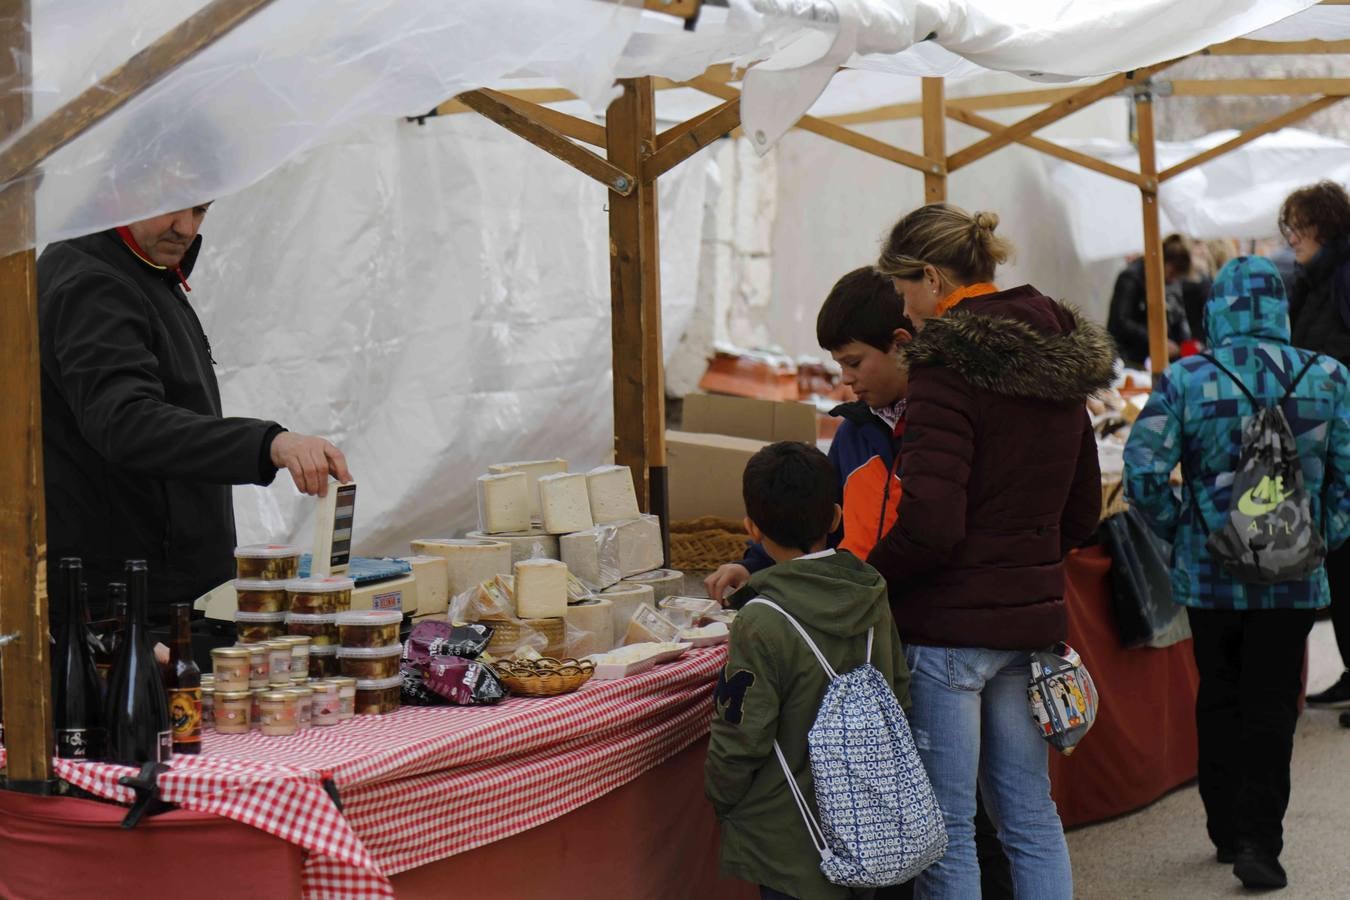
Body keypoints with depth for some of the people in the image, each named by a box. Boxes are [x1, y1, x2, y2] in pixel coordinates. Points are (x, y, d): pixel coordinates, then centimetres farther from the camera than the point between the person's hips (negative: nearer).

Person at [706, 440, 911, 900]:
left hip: (789, 842, -6)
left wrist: (719, 797, 2)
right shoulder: (874, 599, -2)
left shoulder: (763, 625, -22)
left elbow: (741, 738, -16)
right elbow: (900, 698, 10)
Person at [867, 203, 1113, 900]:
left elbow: (929, 526, -21)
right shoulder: (1060, 364, 10)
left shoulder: (947, 368, -15)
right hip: (1032, 612, 8)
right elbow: (1082, 511, 18)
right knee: (1030, 813, 15)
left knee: (945, 829, 1)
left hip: (949, 620, -8)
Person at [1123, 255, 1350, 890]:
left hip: (1207, 573, 0)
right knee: (1271, 706, 7)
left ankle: (1227, 830, 24)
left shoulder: (1184, 380, -7)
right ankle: (1259, 843, 3)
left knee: (1218, 699, 17)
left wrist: (1176, 529, 2)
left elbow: (1142, 470, -13)